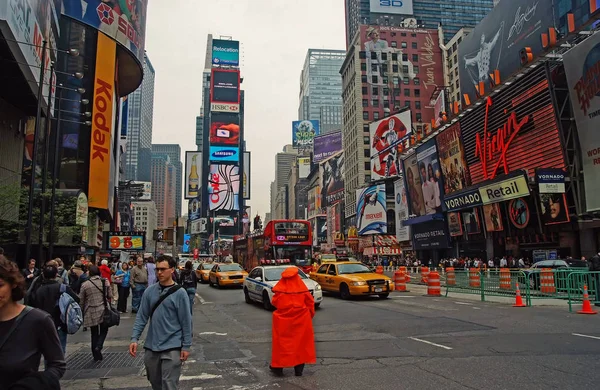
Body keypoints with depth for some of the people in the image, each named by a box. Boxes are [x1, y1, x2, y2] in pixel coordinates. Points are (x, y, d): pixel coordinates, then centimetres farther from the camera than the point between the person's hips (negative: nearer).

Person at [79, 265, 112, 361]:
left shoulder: (85, 284, -5)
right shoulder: (105, 282, -4)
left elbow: (81, 300, 0)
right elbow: (110, 296, 0)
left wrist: (81, 312, 13)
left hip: (91, 313, 1)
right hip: (103, 311, 0)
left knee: (94, 333, 12)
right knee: (103, 330, 16)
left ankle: (96, 356, 17)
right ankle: (99, 346, -8)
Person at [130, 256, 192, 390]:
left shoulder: (179, 293, -9)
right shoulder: (149, 291, 1)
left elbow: (186, 321, -7)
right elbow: (142, 317, 5)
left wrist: (186, 346, -7)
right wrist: (134, 338, -4)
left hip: (172, 348, -4)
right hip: (151, 347, 4)